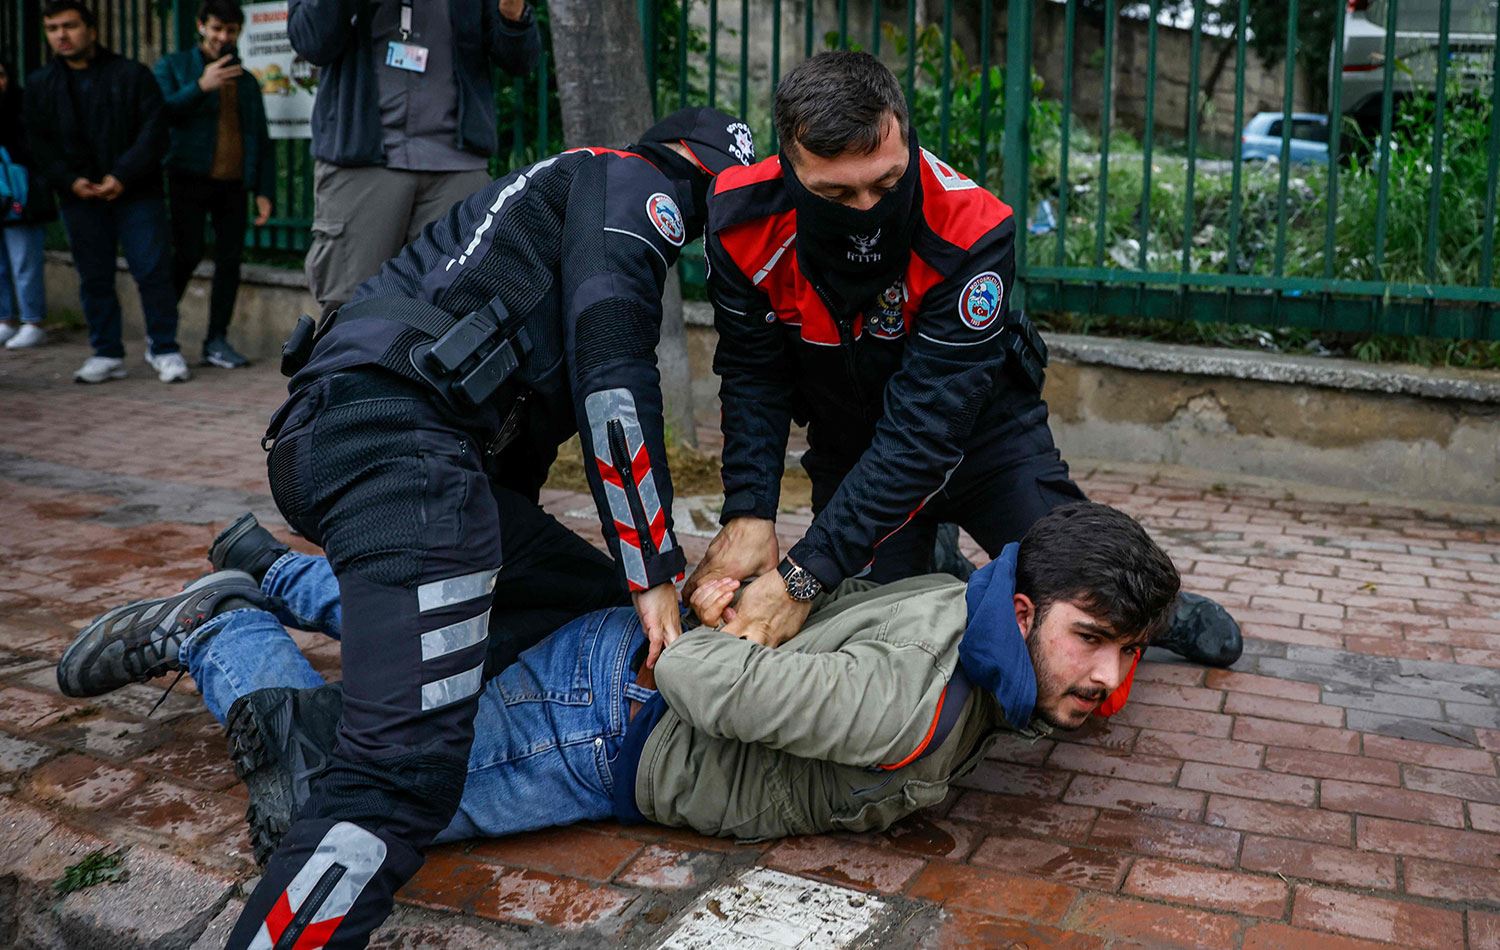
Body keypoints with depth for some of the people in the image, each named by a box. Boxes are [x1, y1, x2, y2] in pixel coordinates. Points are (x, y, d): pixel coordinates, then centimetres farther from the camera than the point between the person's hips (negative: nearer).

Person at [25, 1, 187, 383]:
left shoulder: (132, 75, 2)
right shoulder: (39, 85, 12)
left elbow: (154, 132, -5)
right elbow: (39, 144, 8)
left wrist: (122, 176, -16)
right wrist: (70, 181, -9)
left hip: (136, 193, -3)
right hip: (80, 196, 3)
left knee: (153, 272, -5)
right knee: (94, 278, 5)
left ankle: (165, 350, 4)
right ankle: (106, 354, 13)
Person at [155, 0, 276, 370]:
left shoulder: (246, 81, 20)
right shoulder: (173, 67, 9)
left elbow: (261, 139, 19)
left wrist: (264, 190, 9)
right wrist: (200, 86, -19)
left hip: (234, 184, 4)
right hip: (191, 179, -4)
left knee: (230, 260, -1)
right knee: (188, 254, -13)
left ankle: (217, 341, 6)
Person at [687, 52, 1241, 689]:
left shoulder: (969, 231, -35)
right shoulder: (742, 222, -25)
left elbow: (925, 427, -37)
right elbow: (753, 378, -12)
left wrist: (804, 578, -41)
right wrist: (749, 515, -28)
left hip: (981, 428, -2)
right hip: (848, 441, 3)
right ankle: (932, 567, 31)